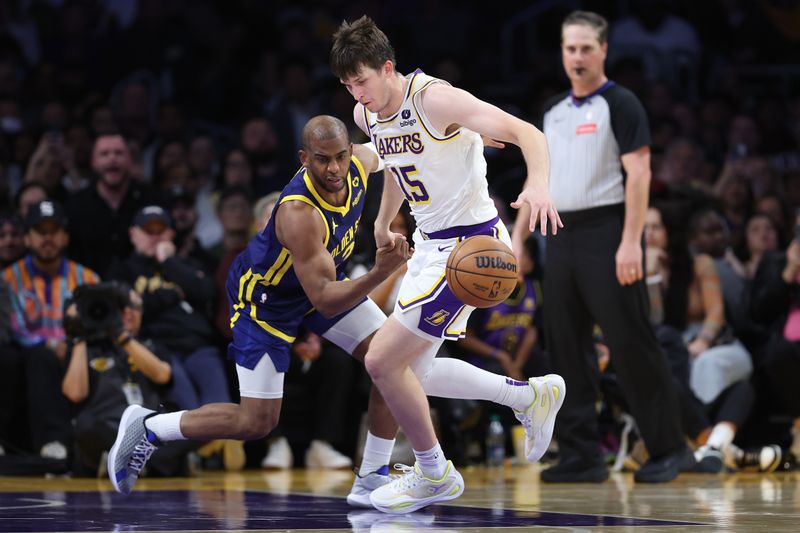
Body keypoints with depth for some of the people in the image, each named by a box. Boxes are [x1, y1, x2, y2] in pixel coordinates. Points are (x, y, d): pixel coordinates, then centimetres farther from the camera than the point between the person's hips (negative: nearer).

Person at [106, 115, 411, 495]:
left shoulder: (362, 162, -19)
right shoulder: (299, 213, -41)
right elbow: (325, 301, -41)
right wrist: (378, 275, -55)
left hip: (324, 276, 7)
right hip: (266, 295, -7)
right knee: (257, 421, -7)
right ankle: (146, 428, 11)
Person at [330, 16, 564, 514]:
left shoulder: (434, 99, -22)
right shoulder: (367, 114, 3)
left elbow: (526, 132, -27)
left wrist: (538, 185, -44)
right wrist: (383, 224, 35)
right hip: (431, 243, 9)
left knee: (383, 361, -11)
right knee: (410, 370, 12)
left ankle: (435, 475, 8)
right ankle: (531, 395, 26)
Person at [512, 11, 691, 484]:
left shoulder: (620, 104, -5)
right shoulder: (554, 110, 16)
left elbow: (639, 173, -12)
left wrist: (631, 242, -20)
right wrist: (517, 237, 16)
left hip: (606, 232, -7)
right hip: (563, 235, 7)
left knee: (630, 343, -7)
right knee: (565, 346, 4)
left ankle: (669, 448, 0)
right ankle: (582, 455, 8)